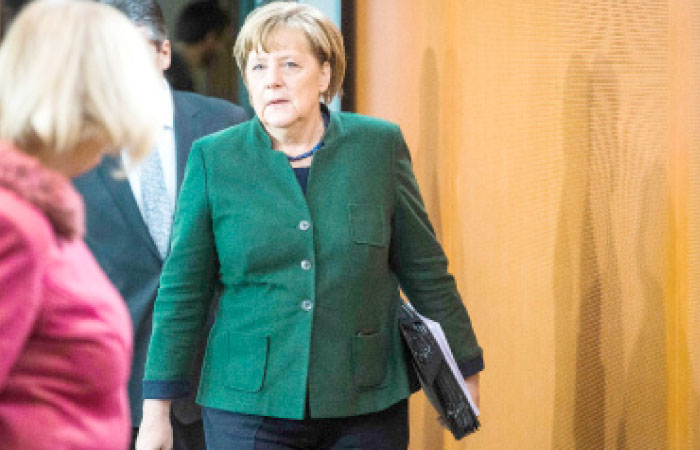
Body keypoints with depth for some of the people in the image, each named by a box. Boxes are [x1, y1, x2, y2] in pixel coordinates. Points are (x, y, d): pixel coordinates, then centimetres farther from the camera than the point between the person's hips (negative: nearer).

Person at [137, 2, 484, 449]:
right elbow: (183, 291, 3)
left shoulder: (379, 145, 2)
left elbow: (424, 271, 9)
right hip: (248, 409, 0)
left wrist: (465, 370, 13)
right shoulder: (213, 158, 1)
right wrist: (156, 411, 2)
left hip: (366, 411, 1)